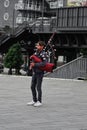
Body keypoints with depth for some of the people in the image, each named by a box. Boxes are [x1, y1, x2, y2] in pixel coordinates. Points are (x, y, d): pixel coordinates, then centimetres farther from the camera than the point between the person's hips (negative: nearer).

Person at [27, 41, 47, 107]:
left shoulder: (43, 54, -14)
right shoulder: (36, 52, 10)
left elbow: (44, 63, -25)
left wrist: (35, 64, -23)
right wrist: (31, 64, -1)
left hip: (40, 73, -8)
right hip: (34, 72, 8)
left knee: (38, 87, -4)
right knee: (32, 87, 10)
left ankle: (39, 101, 5)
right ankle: (34, 100, 20)